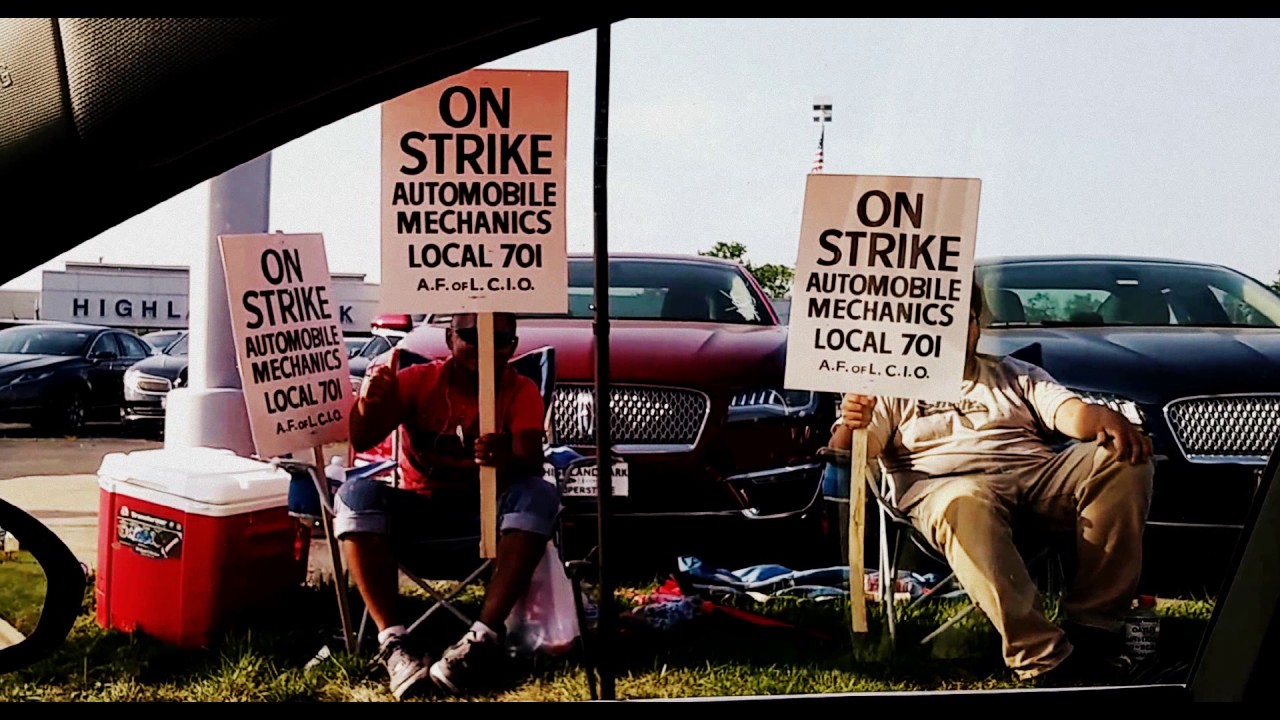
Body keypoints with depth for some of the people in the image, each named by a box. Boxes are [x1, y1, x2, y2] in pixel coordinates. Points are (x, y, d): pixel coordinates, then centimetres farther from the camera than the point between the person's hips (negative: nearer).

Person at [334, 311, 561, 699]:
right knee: (356, 494, -28)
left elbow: (531, 461, -21)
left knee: (538, 494, -31)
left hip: (488, 511, -1)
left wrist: (507, 458, -47)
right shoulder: (418, 380, -3)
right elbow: (362, 441, -15)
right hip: (419, 509, 1)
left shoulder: (521, 391, -5)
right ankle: (392, 640, -34)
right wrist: (369, 402, -39)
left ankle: (485, 636, -36)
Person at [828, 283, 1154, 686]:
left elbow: (1070, 413, 10)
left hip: (1039, 472, 4)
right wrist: (849, 427, -19)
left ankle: (1093, 624, -23)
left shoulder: (1015, 374, 29)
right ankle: (1043, 660, -42)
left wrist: (1106, 418, -15)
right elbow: (847, 452, 7)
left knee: (1124, 459, -22)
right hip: (947, 484, -3)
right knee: (965, 507, -41)